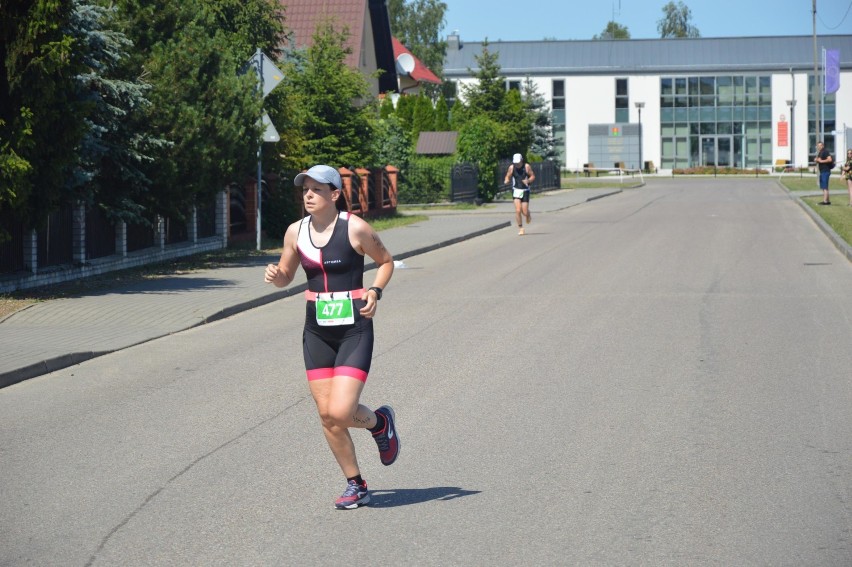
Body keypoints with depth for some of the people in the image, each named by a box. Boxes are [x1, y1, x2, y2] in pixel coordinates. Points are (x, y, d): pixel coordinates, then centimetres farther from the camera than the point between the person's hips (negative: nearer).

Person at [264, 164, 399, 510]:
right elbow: (286, 276, 15)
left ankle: (380, 422, 20)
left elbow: (386, 261, 5)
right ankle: (356, 486, 20)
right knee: (327, 416, 4)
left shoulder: (355, 228, -9)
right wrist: (274, 276, -8)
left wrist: (375, 291, -12)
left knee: (341, 412, -15)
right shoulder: (296, 232, 3)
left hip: (354, 329, -5)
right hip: (316, 330, 5)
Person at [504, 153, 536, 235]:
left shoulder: (526, 166, -5)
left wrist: (528, 180, -21)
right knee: (518, 211, -12)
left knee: (524, 212, -2)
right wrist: (506, 181, -17)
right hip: (516, 190, 1)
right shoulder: (511, 168, -2)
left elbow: (533, 176, 0)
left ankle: (528, 215, 37)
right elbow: (508, 177, 7)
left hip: (525, 191, -1)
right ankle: (520, 228, 1)